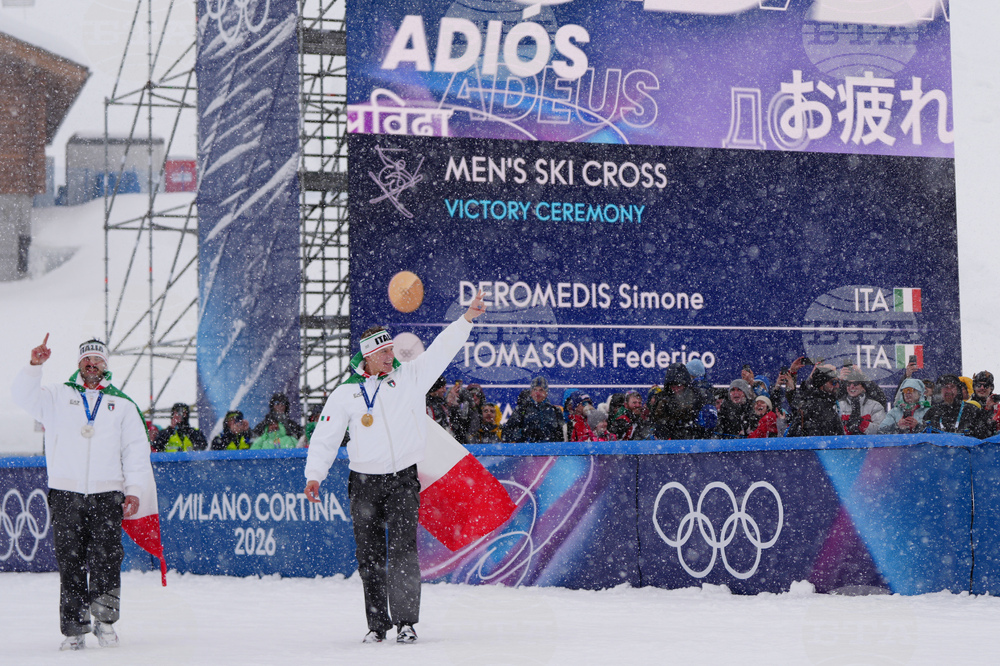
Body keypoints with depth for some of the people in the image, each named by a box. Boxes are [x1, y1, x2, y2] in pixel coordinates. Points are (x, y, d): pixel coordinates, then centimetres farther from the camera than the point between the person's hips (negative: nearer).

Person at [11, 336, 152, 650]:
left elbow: (136, 448, 11)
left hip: (107, 494, 0)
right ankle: (74, 629, 2)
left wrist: (134, 489, 1)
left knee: (106, 559, -8)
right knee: (70, 562, -1)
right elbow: (24, 396, -1)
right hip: (65, 494, 0)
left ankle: (105, 620, 3)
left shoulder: (122, 404, 14)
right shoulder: (57, 396, 13)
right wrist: (35, 365, -16)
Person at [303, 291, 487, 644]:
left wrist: (468, 317, -14)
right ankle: (377, 624, 12)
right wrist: (314, 475, -3)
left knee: (403, 553, -9)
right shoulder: (346, 394, 2)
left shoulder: (412, 376, 2)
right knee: (369, 557, 4)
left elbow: (443, 348, -3)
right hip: (364, 482, 1)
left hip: (403, 479, -1)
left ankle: (406, 621, -4)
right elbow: (325, 436, 6)